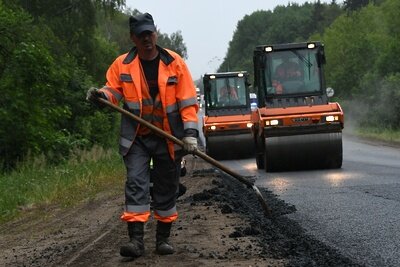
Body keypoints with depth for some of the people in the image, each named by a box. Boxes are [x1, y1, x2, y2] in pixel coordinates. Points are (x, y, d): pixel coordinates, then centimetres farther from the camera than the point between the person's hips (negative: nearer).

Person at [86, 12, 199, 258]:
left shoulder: (174, 63, -3)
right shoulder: (122, 64, -1)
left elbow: (188, 100, -3)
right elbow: (114, 90, 5)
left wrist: (190, 132, -12)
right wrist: (101, 96, -19)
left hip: (168, 138, 0)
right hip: (136, 138, 0)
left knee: (166, 189, 8)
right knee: (136, 183, -13)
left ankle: (163, 238, 20)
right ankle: (136, 238, -14)